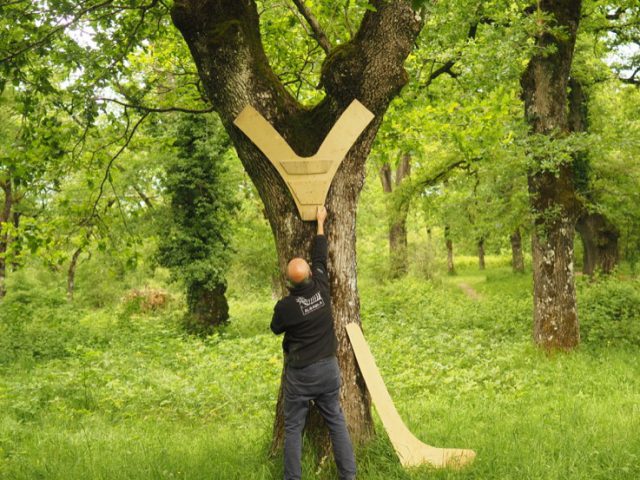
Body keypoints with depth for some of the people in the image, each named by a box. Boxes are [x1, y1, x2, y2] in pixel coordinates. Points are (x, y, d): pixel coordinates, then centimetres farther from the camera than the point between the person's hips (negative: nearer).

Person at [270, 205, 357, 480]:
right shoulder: (321, 288, -9)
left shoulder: (285, 306, -17)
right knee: (337, 421, 12)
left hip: (300, 373, -4)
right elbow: (320, 256, 8)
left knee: (293, 428, 6)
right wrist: (320, 222, 19)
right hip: (328, 368, 4)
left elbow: (276, 329, 5)